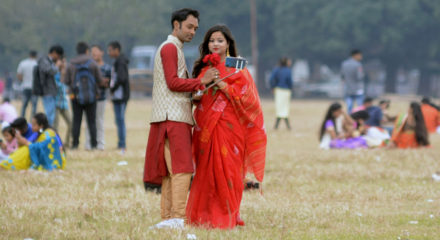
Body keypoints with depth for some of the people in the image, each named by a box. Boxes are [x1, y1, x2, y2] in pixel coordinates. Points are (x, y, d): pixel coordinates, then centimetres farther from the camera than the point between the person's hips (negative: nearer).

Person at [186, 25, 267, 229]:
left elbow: (246, 97, -8)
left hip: (228, 126, -5)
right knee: (206, 171, 3)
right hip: (206, 126, 5)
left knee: (225, 171, -8)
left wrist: (222, 85, -17)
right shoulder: (204, 68, 16)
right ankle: (205, 217, 8)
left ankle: (227, 217, -5)